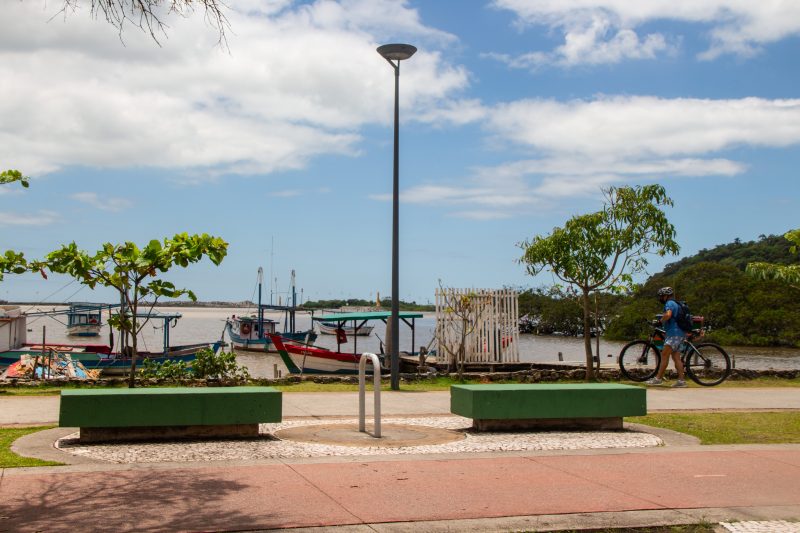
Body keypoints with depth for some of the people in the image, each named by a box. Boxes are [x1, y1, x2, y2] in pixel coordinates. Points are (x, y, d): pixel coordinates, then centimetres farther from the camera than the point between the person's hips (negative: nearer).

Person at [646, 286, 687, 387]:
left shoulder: (669, 303, -9)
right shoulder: (675, 304, 24)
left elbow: (668, 315, -28)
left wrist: (661, 321, -13)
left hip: (674, 333, -10)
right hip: (679, 334, 10)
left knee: (664, 355, -11)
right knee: (676, 357, 7)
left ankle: (658, 378, -13)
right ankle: (681, 380, 3)